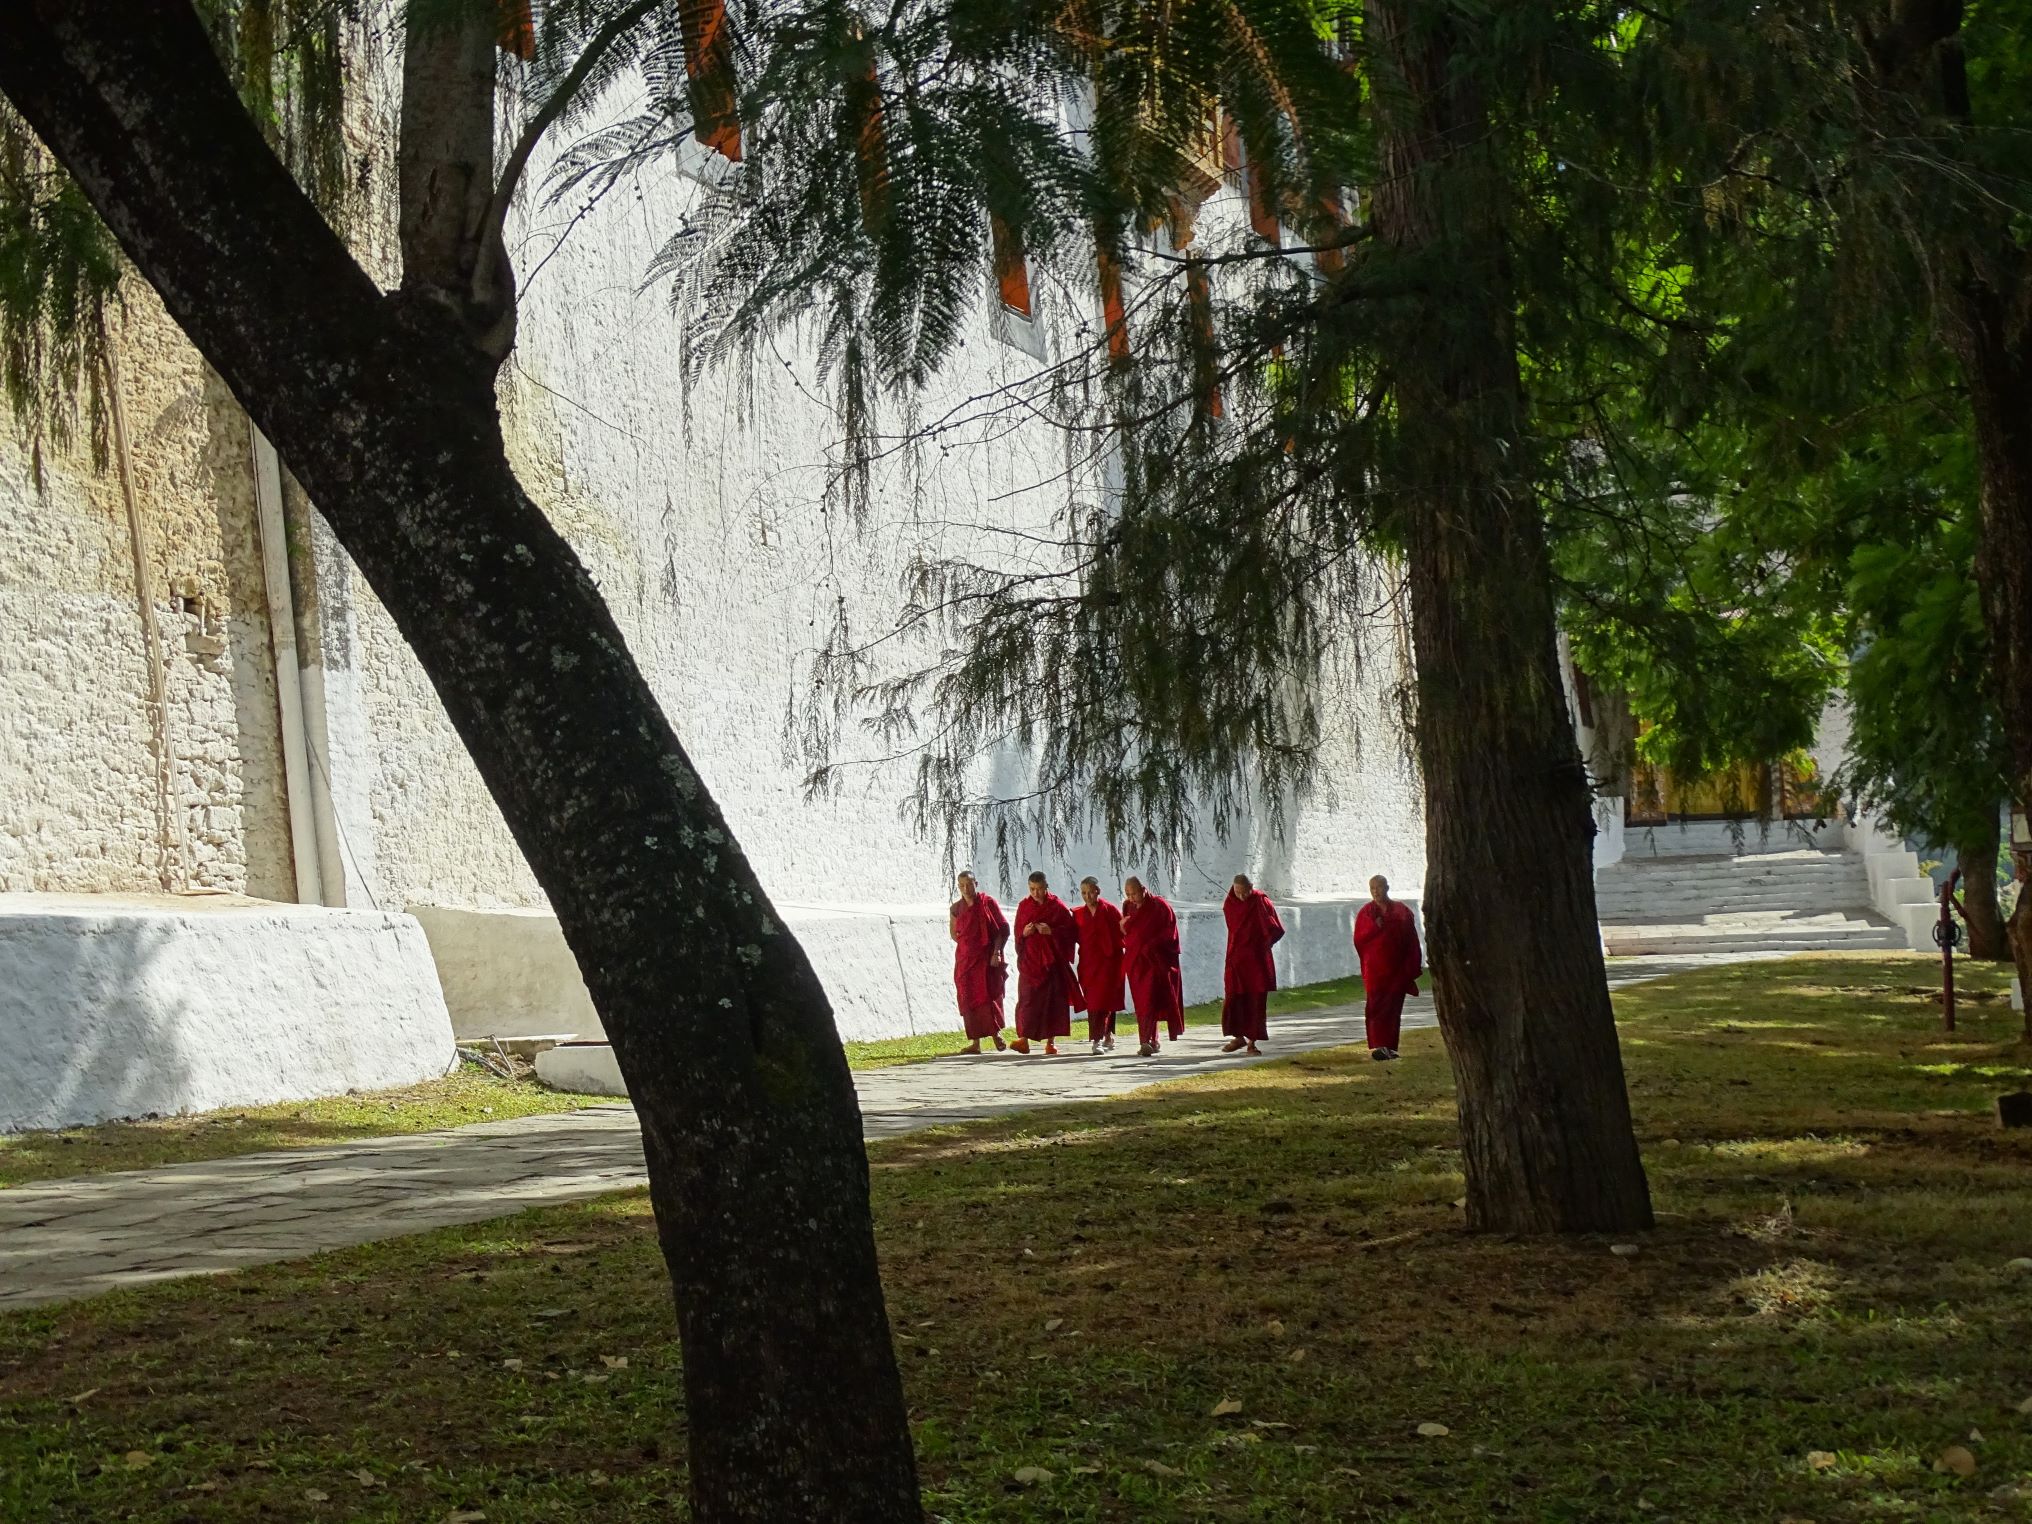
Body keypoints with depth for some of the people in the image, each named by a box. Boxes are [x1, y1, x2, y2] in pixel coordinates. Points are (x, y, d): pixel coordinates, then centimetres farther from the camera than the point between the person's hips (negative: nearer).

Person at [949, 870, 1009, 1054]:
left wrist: (996, 952, -13)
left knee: (988, 994, -13)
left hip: (987, 958, -3)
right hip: (965, 959, 3)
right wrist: (967, 944, 6)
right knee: (969, 1000, 0)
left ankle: (996, 1031, 7)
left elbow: (1003, 929, -5)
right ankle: (975, 1042, 3)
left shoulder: (988, 903, -3)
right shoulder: (956, 908, 6)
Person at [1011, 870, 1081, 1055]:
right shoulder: (1024, 906, 7)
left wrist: (1051, 931, -17)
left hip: (1052, 960, -1)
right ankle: (1024, 1039, -11)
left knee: (1053, 998, -2)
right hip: (1030, 959, 1)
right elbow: (1018, 934, 10)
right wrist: (1025, 933, -11)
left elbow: (1070, 931, -4)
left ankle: (1051, 1041, 4)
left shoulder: (1057, 906, -1)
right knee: (1027, 998, -8)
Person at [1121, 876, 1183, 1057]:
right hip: (1135, 960, 6)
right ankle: (1151, 1041, 16)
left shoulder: (1159, 906, -8)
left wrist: (1151, 947, -16)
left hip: (1155, 961, -6)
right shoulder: (1128, 907, 8)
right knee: (1141, 1003, 8)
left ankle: (1146, 1041, -21)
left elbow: (1170, 933, -8)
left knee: (1150, 1001, -15)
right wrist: (1122, 925, -4)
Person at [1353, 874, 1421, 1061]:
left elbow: (1412, 941, 5)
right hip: (1375, 968, -1)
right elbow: (1358, 940, 0)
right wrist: (1375, 928, -15)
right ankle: (1379, 1046, -22)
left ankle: (1390, 1047, 13)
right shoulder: (1365, 913, 6)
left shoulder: (1402, 911, 6)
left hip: (1397, 968, 1)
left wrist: (1414, 967, 1)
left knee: (1393, 1008, 5)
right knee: (1376, 1006, -13)